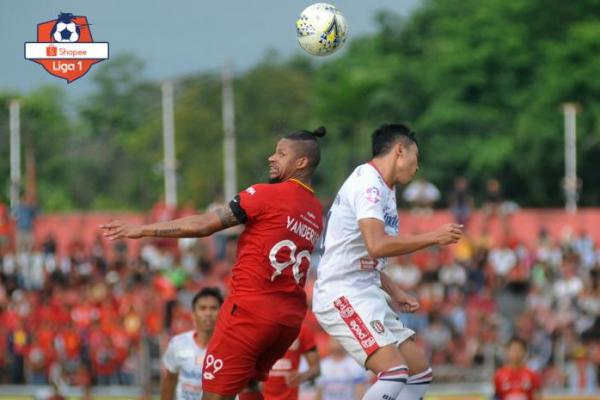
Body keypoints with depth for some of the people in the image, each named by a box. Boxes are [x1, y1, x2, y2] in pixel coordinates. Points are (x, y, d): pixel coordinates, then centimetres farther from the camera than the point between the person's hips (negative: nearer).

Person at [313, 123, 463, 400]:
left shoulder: (384, 190, 18)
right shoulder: (368, 182, -13)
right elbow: (377, 245, -27)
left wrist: (395, 293, 19)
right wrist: (433, 237, -18)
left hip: (367, 294, 10)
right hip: (342, 294, -10)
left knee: (420, 372, 9)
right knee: (394, 372, -24)